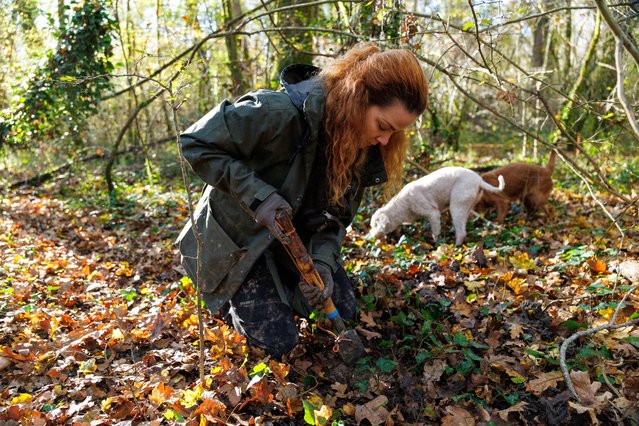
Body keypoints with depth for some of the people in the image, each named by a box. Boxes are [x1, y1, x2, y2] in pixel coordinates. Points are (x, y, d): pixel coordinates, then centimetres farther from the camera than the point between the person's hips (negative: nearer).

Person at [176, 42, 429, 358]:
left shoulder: (365, 148, -10)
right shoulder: (279, 112, -34)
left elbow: (337, 214, -5)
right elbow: (195, 142, -26)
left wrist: (323, 261, -23)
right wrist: (257, 194, -33)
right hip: (239, 239, -6)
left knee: (344, 313, 5)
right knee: (279, 342, -6)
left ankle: (278, 285, 27)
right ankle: (228, 299, 21)